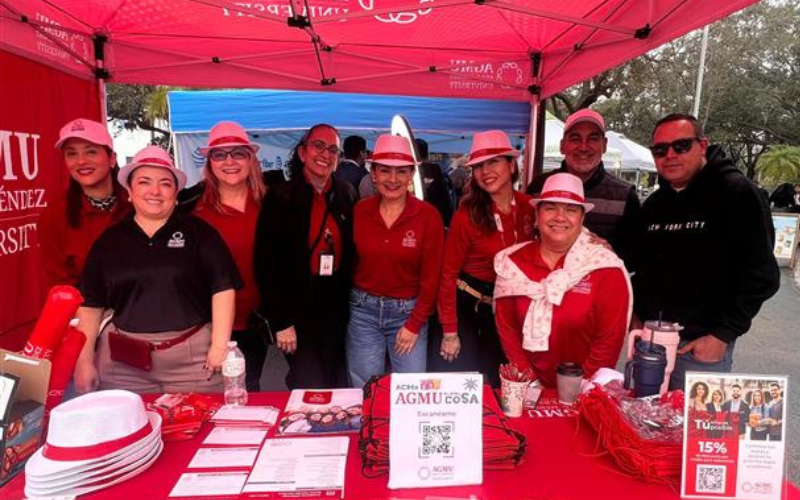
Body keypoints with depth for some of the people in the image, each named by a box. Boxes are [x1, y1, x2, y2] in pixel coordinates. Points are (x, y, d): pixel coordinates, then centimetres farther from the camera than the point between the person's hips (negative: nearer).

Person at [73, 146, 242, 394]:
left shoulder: (198, 231, 0)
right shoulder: (109, 240, 8)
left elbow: (222, 287, -5)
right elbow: (90, 304, 11)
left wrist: (220, 346, -11)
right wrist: (84, 361, 6)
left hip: (193, 358, -2)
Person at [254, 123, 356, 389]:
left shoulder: (346, 195, 5)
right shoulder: (280, 197, -8)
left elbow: (351, 251, 9)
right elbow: (266, 264, -10)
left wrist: (349, 303, 4)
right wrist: (280, 321, -12)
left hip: (336, 309, 4)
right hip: (298, 310, -4)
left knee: (338, 387, 13)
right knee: (310, 388, 1)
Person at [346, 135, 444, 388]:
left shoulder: (428, 216, -8)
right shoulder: (358, 211, -3)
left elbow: (431, 276, -5)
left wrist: (414, 324, -5)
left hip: (409, 311, -1)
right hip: (363, 311, 2)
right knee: (364, 392, 10)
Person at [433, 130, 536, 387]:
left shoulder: (529, 207, -6)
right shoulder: (467, 215, -18)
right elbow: (448, 274, -13)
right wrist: (449, 332, -12)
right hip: (466, 305, -4)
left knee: (498, 384, 17)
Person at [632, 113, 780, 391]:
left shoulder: (735, 193, -9)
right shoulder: (654, 203, 11)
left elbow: (761, 276, -13)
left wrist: (722, 335, -15)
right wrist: (636, 315, 7)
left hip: (703, 346, -6)